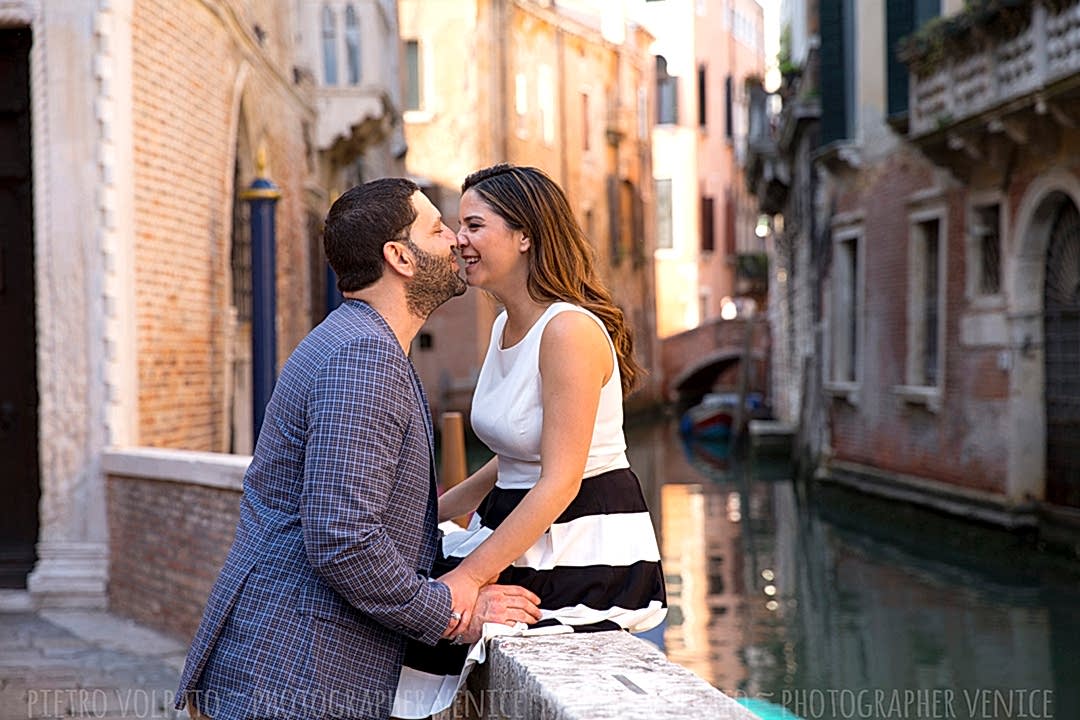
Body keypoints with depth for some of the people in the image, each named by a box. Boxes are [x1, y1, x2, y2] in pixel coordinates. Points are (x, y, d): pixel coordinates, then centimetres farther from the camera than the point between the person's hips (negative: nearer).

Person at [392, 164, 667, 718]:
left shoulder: (569, 330, -18)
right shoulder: (506, 326, 10)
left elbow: (559, 481, -22)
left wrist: (470, 577, -25)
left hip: (585, 551, -9)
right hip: (522, 536, 9)